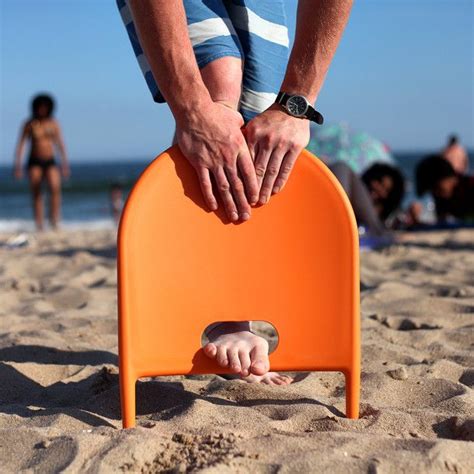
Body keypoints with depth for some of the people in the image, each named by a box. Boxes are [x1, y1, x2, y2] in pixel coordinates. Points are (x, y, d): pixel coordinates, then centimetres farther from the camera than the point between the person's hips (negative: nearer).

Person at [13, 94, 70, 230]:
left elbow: (60, 145, 9)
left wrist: (65, 164, 5)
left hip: (50, 162, 1)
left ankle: (54, 221, -21)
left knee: (55, 188, -23)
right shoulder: (29, 124, 0)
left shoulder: (53, 123, 6)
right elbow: (20, 145, 0)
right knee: (36, 194, -3)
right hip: (34, 163, -1)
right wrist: (17, 166, -7)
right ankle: (39, 226, 1)